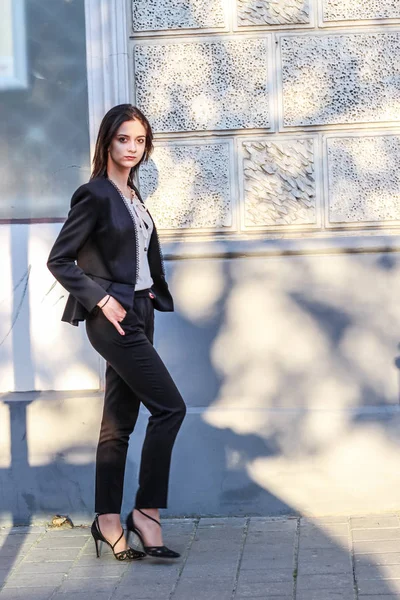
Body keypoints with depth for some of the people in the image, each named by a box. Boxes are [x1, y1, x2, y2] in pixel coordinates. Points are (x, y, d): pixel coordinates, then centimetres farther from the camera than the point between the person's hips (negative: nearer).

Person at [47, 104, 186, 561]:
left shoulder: (133, 195, 15)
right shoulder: (95, 195, -9)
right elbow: (59, 260, -10)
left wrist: (151, 292, 12)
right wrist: (100, 299, -15)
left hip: (138, 316, 8)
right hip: (113, 318, -8)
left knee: (119, 421, 8)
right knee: (169, 407, -11)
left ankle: (108, 521, 12)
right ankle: (146, 512, -4)